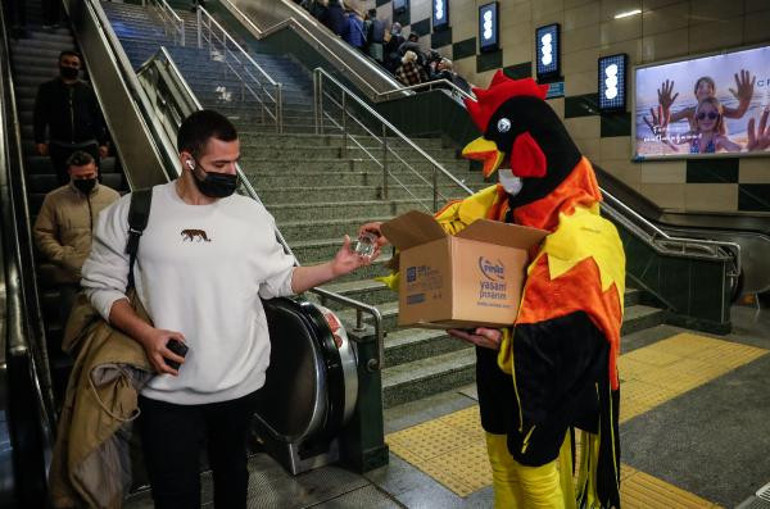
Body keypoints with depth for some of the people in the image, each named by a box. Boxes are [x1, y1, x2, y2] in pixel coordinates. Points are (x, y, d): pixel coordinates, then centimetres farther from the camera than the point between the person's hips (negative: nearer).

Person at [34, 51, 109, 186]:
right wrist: (40, 140, -4)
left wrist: (102, 143, 2)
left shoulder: (86, 90, 12)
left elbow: (97, 117, 8)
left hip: (87, 145, 0)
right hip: (60, 147, 0)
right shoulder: (47, 89, 10)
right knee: (65, 184, 2)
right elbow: (40, 116, 6)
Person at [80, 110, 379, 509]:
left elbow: (279, 281, 3)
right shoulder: (133, 211, -7)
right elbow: (101, 285, -3)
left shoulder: (252, 214, -1)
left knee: (231, 472, 23)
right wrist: (145, 334, -18)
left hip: (240, 382, 2)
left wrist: (333, 269, -10)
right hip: (167, 389, -2)